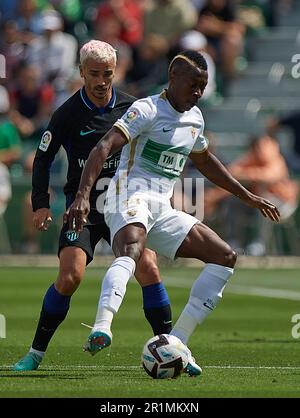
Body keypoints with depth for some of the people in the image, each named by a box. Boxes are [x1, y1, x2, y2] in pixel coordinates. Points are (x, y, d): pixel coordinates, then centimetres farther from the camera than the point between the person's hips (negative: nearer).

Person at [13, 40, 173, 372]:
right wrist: (41, 203, -8)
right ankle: (36, 353, -2)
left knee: (148, 269, -16)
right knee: (70, 276, -19)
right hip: (82, 208, -2)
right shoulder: (67, 114, -6)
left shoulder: (131, 108, 1)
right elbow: (43, 159, 3)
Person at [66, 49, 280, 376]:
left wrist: (246, 196, 39)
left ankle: (176, 344, -3)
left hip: (161, 210, 8)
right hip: (130, 198, -8)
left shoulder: (195, 118, 17)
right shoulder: (147, 110, -8)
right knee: (132, 251, -38)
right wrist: (83, 195, -35)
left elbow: (204, 161, 36)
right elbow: (104, 147, -21)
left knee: (224, 257, 2)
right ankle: (101, 328, -61)